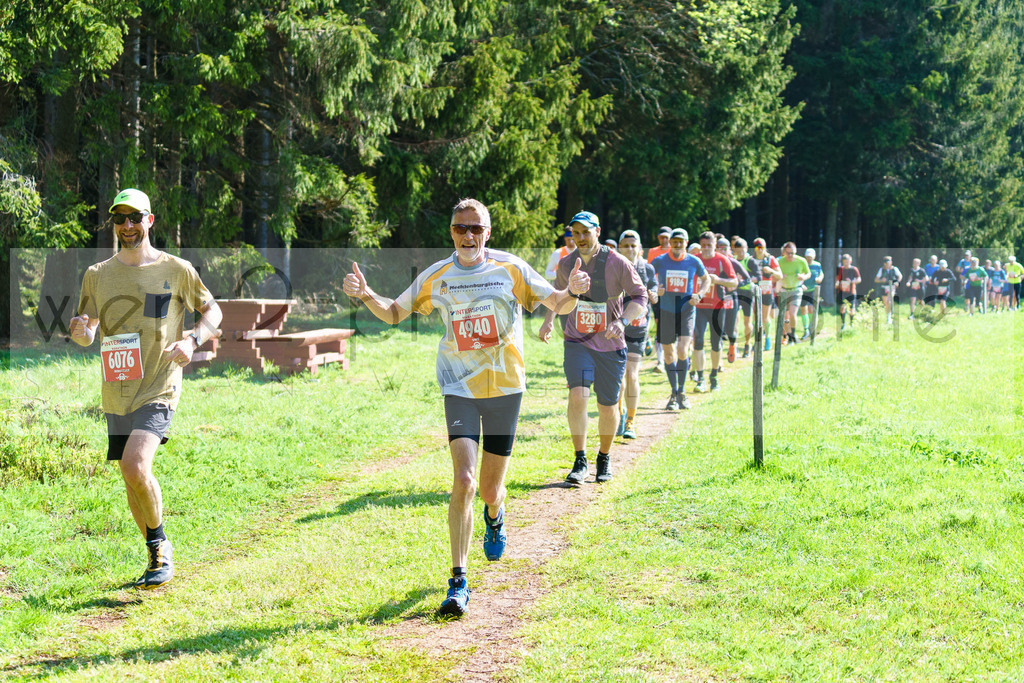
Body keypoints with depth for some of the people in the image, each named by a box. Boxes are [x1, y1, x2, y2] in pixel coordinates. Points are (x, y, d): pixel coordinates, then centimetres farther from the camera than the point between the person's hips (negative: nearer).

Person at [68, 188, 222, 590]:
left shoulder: (176, 270, -1)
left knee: (136, 467, -23)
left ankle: (159, 544, -1)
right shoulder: (98, 275, 7)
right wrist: (80, 330, -15)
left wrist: (193, 340, -10)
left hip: (159, 389, -5)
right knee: (132, 481, 10)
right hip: (117, 393, 5)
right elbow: (87, 335, 11)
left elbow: (212, 310, 10)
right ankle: (158, 556, 29)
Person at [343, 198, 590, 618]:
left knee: (490, 490, 8)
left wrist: (573, 291, -21)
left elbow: (557, 305, 2)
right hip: (460, 390, 0)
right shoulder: (436, 277, 1)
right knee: (464, 481, -18)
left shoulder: (511, 269, -3)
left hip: (506, 387, 0)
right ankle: (458, 582, -13)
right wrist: (366, 296, -8)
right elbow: (394, 313, 11)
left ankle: (494, 517, 48)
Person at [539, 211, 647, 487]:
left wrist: (623, 321, -22)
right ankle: (580, 460, -10)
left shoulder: (617, 263, -10)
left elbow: (639, 297, -6)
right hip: (577, 342, 1)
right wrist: (549, 319, 5)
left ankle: (604, 457, 29)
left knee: (608, 407, 6)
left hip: (610, 345, -1)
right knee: (577, 395, -19)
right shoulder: (566, 264, 1)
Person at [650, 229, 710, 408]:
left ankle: (682, 391, 2)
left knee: (682, 351, -16)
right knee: (669, 354, 7)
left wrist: (699, 294, -3)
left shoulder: (694, 262, -1)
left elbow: (706, 279, 15)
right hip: (666, 311, 1)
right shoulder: (659, 261, -2)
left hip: (687, 311, -1)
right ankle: (674, 394, 22)